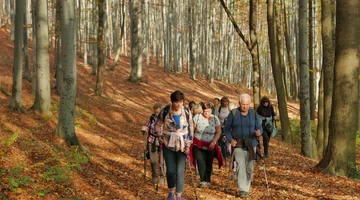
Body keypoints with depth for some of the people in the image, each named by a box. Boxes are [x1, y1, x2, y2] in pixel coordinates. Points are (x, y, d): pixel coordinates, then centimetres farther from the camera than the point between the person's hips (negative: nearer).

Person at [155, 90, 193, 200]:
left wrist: (188, 145, -3)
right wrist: (162, 138, 3)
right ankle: (171, 191, 26)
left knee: (180, 171, -4)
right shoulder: (165, 111, -8)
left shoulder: (187, 112, -7)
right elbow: (158, 126, 6)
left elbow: (191, 129, 0)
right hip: (168, 145, 0)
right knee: (170, 170, -1)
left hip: (182, 146, 0)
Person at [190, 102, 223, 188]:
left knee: (209, 163, 6)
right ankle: (203, 181, -17)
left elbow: (218, 132, 0)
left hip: (210, 145, 2)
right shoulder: (197, 117, -5)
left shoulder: (215, 119, -2)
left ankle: (207, 181, 20)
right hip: (198, 145, -1)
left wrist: (214, 142, -12)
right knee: (201, 162, -16)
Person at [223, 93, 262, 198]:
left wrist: (259, 132, -19)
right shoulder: (233, 113, -4)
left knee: (249, 169, 10)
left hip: (251, 145, 3)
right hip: (238, 145, -3)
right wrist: (230, 139, -13)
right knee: (240, 166, -18)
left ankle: (246, 188, 25)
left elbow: (259, 127, 5)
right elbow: (226, 128, 2)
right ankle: (243, 190, -16)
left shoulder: (254, 114, 3)